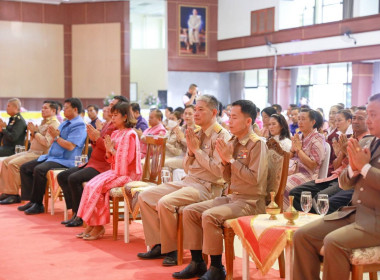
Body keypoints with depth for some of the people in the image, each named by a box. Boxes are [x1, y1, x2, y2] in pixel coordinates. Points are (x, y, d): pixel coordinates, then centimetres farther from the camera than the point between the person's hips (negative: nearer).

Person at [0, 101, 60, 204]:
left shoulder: (54, 124, -9)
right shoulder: (44, 122, 23)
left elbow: (47, 142, -22)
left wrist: (36, 132, -10)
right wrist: (32, 132, 5)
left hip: (40, 154, -10)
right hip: (31, 151, 10)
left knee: (13, 164, -23)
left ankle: (14, 195, -14)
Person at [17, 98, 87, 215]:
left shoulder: (79, 125, -11)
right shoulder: (65, 123, 20)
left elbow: (70, 146, -22)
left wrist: (56, 137, -12)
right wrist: (54, 134, -1)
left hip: (65, 161, -10)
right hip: (51, 157, 11)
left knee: (39, 170, -32)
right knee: (24, 168, 3)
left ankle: (38, 204, -20)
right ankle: (31, 200, -2)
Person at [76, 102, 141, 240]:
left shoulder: (130, 134, -11)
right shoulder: (115, 134, 14)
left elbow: (126, 159, -18)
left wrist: (111, 149, -12)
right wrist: (108, 151, -3)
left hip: (126, 174, -8)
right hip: (114, 171, 8)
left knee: (98, 186, -23)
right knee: (90, 185, -13)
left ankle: (98, 226, -11)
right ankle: (91, 224, -11)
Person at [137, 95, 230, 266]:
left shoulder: (221, 136, -9)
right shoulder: (197, 134, 15)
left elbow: (218, 170, -19)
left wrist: (197, 149, -13)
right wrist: (190, 151, -2)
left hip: (207, 186, -9)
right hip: (188, 181, 9)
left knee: (165, 202, -28)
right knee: (144, 197, 1)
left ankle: (171, 250, -9)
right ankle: (158, 245, 4)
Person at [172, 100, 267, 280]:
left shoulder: (257, 144, -13)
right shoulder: (233, 143, 10)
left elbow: (254, 178, -22)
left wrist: (231, 159, -17)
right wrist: (224, 160, -5)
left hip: (251, 202, -8)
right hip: (233, 197, 8)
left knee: (210, 216, -28)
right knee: (189, 211, -1)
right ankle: (197, 263, 5)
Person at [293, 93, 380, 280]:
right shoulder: (365, 143, 14)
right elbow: (345, 184, 15)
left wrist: (364, 166, -16)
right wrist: (353, 167, -6)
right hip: (354, 212, 7)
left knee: (333, 242, -29)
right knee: (302, 235, -7)